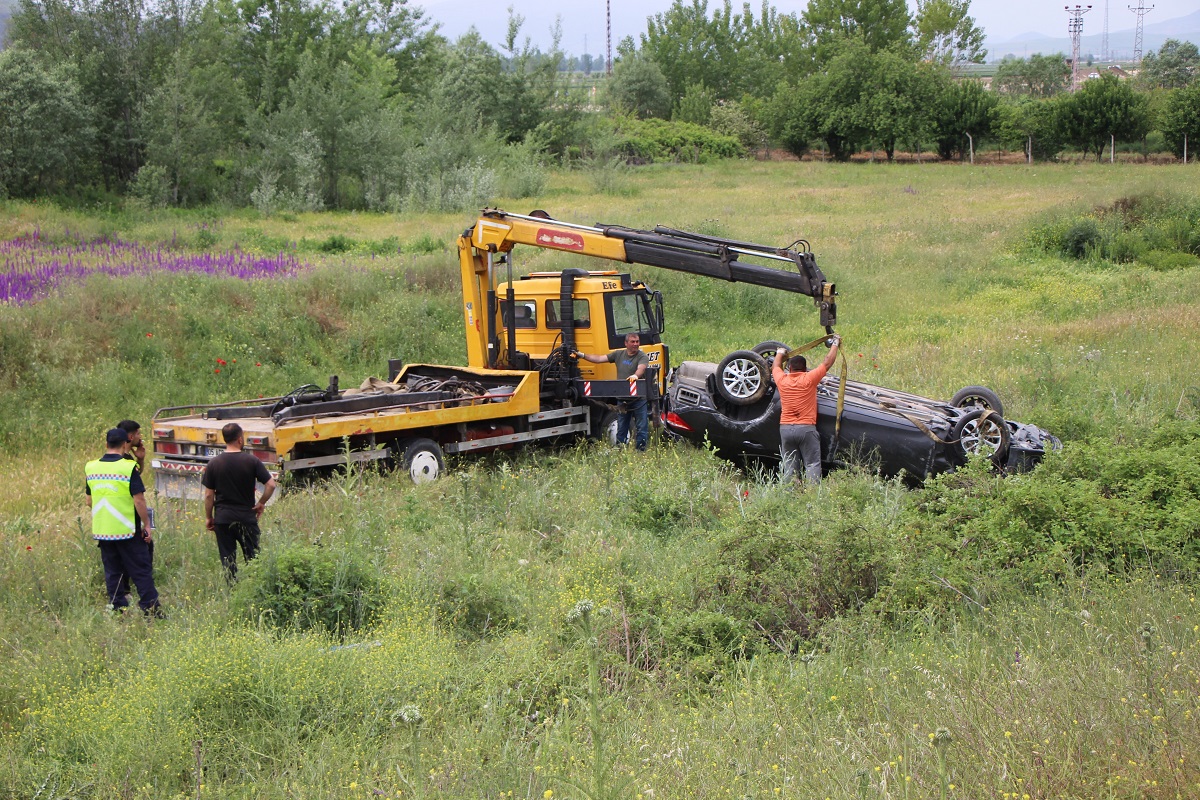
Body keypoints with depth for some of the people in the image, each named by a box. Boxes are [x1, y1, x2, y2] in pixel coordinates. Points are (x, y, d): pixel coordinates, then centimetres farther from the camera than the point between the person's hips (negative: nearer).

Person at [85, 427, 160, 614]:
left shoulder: (91, 467, 5)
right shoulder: (129, 467, -13)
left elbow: (89, 501, 13)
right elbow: (139, 500, -14)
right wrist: (147, 525, -5)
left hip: (101, 530, 5)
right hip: (127, 530, -5)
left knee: (112, 572, 11)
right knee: (140, 571, 1)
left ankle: (118, 609, 12)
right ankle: (151, 609, 2)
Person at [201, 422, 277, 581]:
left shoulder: (214, 464, -3)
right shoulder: (251, 461, -6)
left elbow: (208, 495, -2)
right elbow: (271, 485, -10)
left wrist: (208, 517, 9)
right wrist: (261, 503, 5)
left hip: (222, 519, 1)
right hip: (247, 517, -1)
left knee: (228, 560, 7)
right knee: (252, 557, 9)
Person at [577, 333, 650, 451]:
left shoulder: (643, 357, -4)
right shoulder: (619, 354, 12)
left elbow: (641, 368, -25)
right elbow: (599, 359, 15)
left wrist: (636, 375, -47)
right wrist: (583, 356, 11)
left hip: (639, 398, -5)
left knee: (642, 428, -2)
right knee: (621, 429, 10)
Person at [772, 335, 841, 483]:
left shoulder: (782, 380, 4)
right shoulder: (809, 379, -6)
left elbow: (775, 367, 27)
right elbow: (827, 363, 3)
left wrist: (780, 353, 46)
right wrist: (835, 344, 17)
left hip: (785, 428, 3)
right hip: (806, 428, -3)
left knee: (789, 465, 7)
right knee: (812, 464, -2)